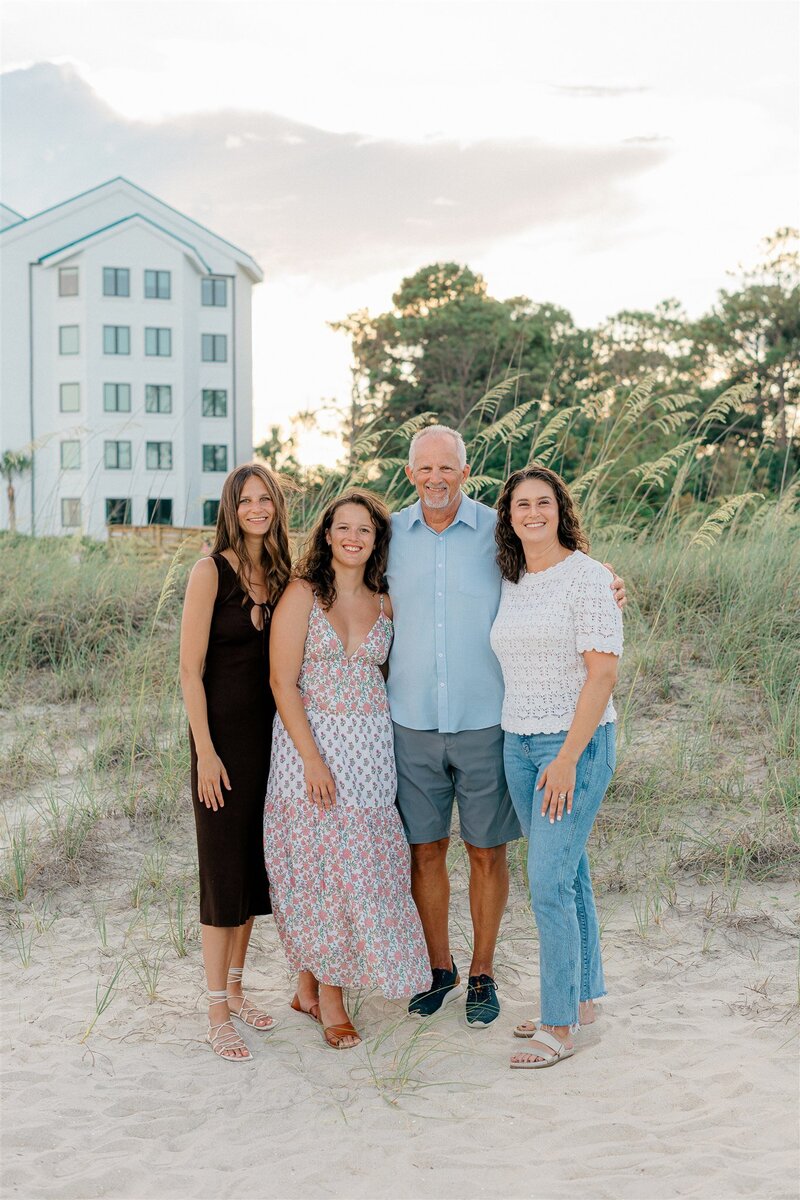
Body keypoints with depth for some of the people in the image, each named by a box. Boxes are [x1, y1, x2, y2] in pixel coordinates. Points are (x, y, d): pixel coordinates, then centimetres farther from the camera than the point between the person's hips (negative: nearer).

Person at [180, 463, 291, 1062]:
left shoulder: (282, 573, 8)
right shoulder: (212, 571, -10)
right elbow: (191, 668, -12)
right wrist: (206, 751, -15)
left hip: (271, 731, 6)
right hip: (225, 731, -6)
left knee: (255, 862, 13)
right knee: (223, 867, -1)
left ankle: (235, 987, 28)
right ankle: (217, 1013, 9)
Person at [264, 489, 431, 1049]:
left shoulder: (383, 604, 9)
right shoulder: (303, 594, -5)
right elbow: (284, 682, -9)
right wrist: (312, 757, -15)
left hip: (370, 746, 4)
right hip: (310, 739, -4)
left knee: (358, 868, 4)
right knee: (317, 863, -1)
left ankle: (316, 985, 20)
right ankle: (325, 996, 13)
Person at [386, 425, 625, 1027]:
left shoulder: (500, 531, -3)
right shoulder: (392, 533, 4)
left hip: (485, 721, -2)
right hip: (413, 723, 2)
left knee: (486, 852, 7)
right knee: (425, 850, 10)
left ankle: (483, 975, 25)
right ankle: (440, 970, 29)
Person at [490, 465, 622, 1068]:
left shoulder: (587, 576, -11)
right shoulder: (510, 583, 10)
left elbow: (603, 671, -15)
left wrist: (568, 757, -18)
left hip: (576, 743, -7)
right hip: (519, 744, 7)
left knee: (549, 883, -8)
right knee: (567, 872, 16)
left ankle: (560, 1026, 3)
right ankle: (583, 992, 29)